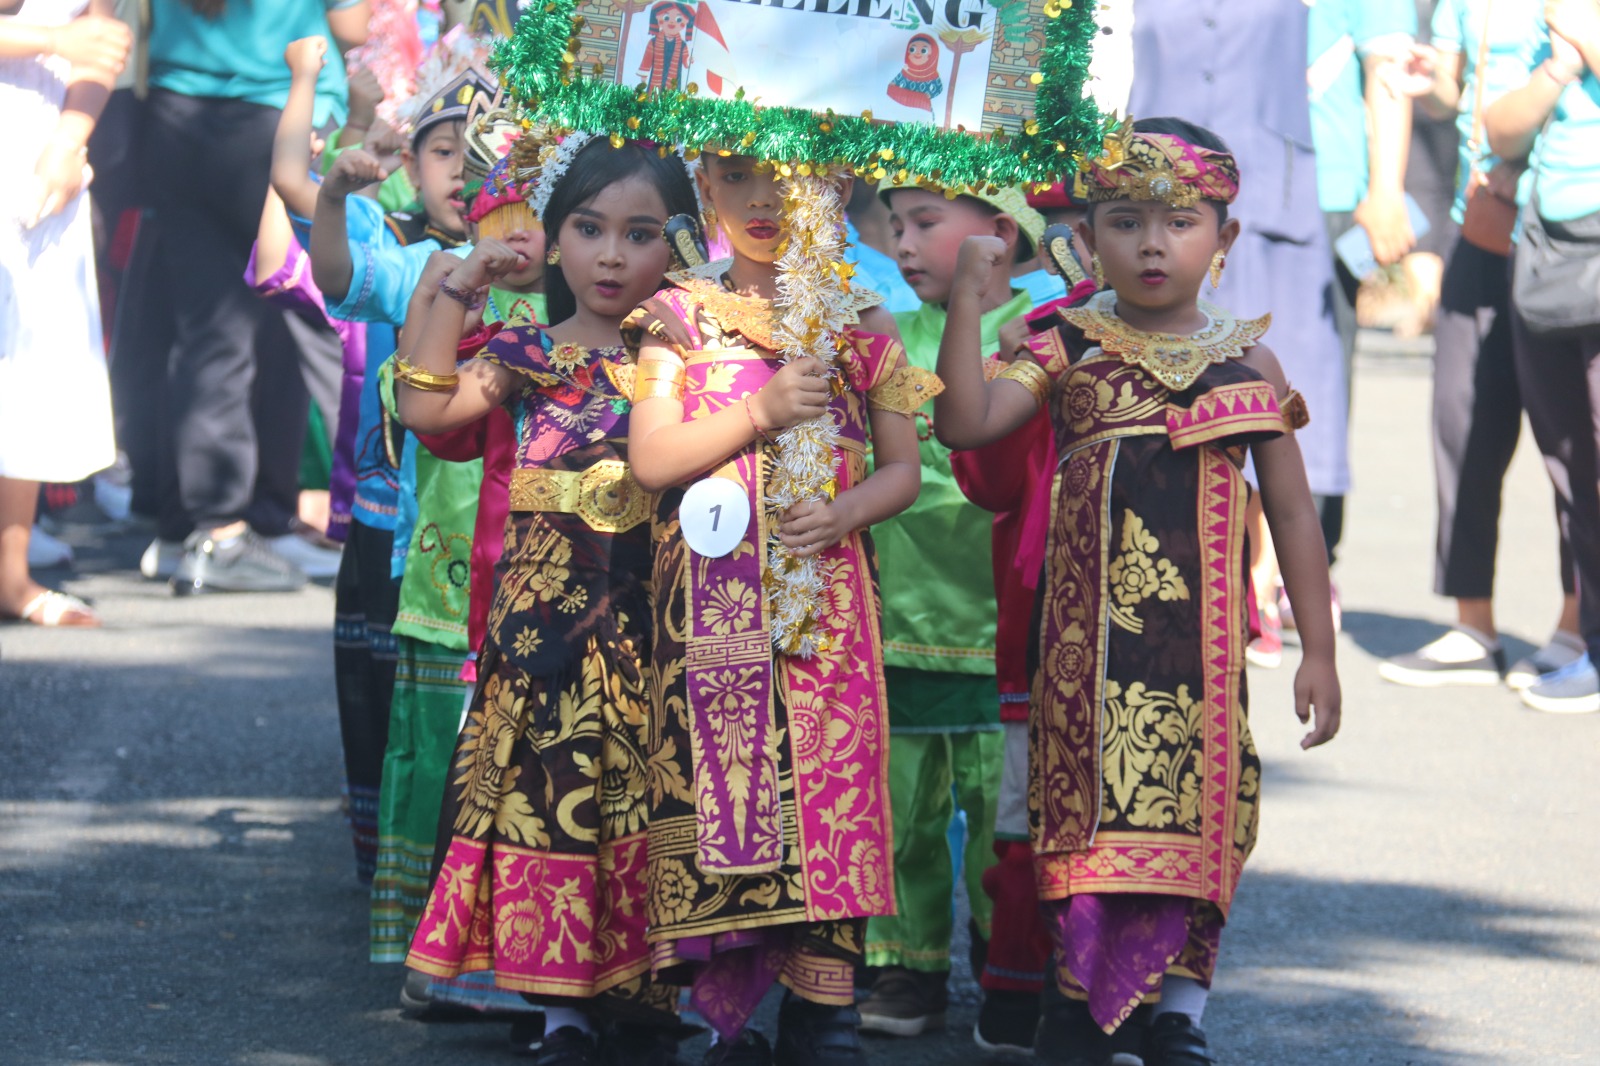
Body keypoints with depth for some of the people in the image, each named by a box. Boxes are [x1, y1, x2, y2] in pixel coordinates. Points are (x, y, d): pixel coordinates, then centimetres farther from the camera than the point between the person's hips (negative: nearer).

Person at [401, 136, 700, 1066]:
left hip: (654, 610, -1)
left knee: (642, 793, -2)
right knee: (551, 783, 2)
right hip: (546, 603, 1)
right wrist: (453, 291, -4)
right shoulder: (530, 355, 7)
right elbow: (429, 409, -5)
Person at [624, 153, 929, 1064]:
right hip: (712, 602, -1)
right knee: (719, 782, -2)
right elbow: (651, 459, -4)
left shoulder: (860, 323, 8)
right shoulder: (680, 316, 5)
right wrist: (759, 413, -16)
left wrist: (847, 512, -12)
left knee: (832, 781, -3)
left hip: (826, 594, 1)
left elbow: (902, 468, 9)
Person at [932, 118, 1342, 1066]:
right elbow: (965, 423, -9)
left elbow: (1293, 510, 8)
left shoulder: (1246, 362, 5)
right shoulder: (1069, 351, 3)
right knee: (1090, 801, 1)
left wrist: (1319, 650, 6)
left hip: (1201, 630, 1)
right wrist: (968, 300, -15)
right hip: (1091, 624, -1)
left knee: (1194, 808, 1)